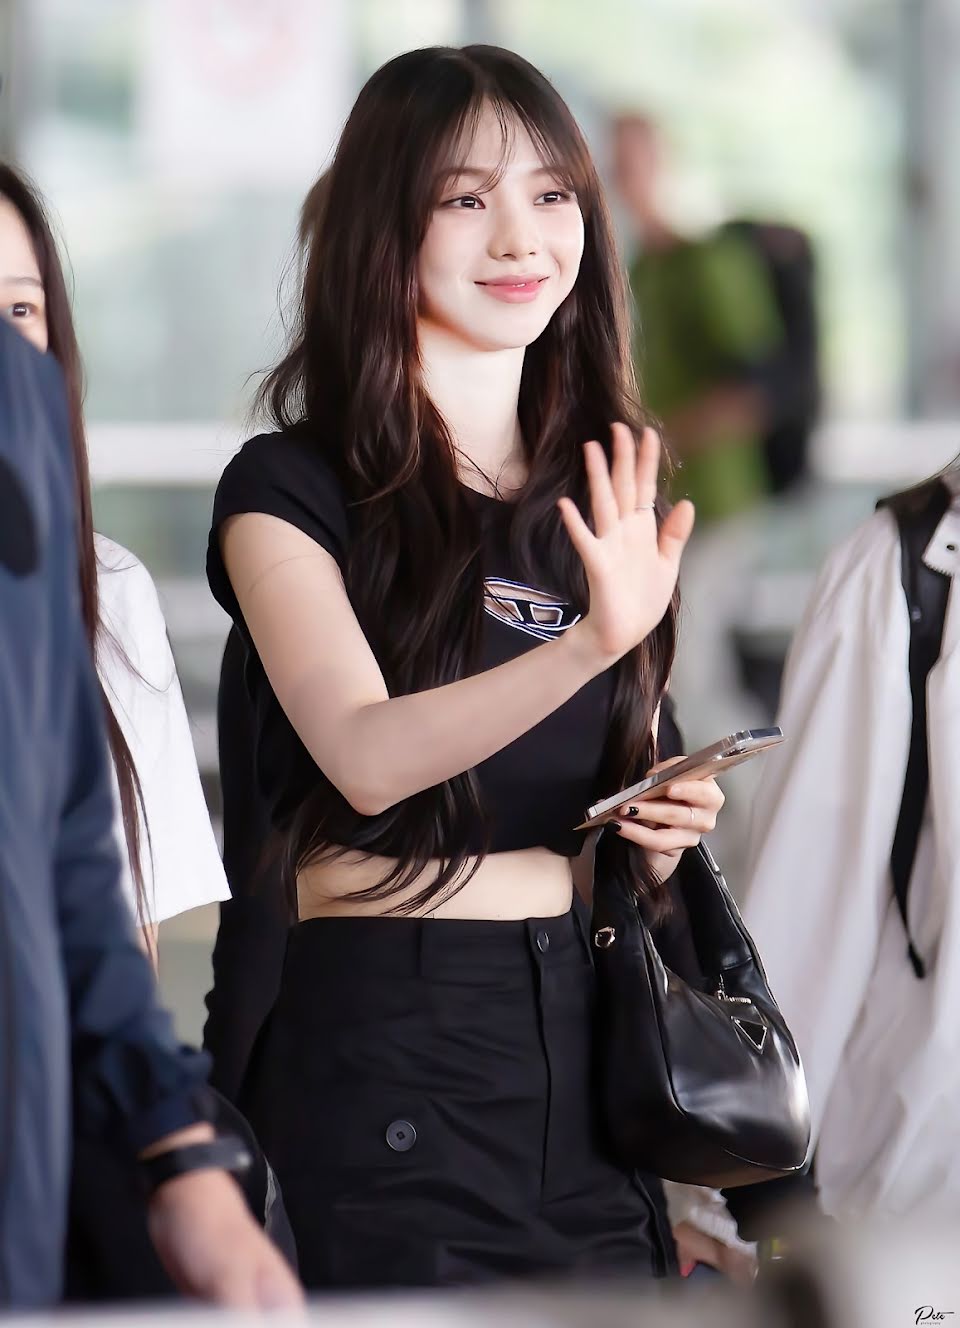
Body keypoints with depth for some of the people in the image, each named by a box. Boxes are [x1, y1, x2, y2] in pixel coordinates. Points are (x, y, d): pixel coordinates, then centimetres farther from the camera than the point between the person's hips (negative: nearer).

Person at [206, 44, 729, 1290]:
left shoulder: (601, 496, 13)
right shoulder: (294, 487, -4)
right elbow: (366, 755, -21)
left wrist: (664, 832, 0)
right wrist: (592, 642, -35)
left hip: (586, 1013, 6)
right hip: (391, 1014, -5)